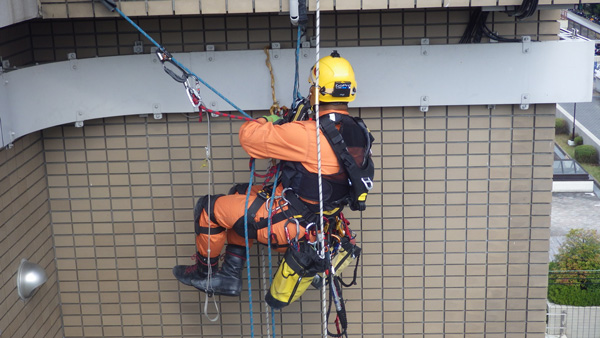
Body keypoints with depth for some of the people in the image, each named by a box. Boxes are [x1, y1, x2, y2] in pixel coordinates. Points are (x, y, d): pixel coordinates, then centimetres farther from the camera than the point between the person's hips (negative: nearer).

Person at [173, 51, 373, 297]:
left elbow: (250, 136, -23)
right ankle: (230, 276, 27)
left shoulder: (309, 135, -29)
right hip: (316, 218, 9)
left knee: (209, 208, 6)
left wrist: (269, 122, -1)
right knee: (239, 195, 26)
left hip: (288, 221, -9)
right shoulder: (357, 133, -3)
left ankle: (204, 274, 28)